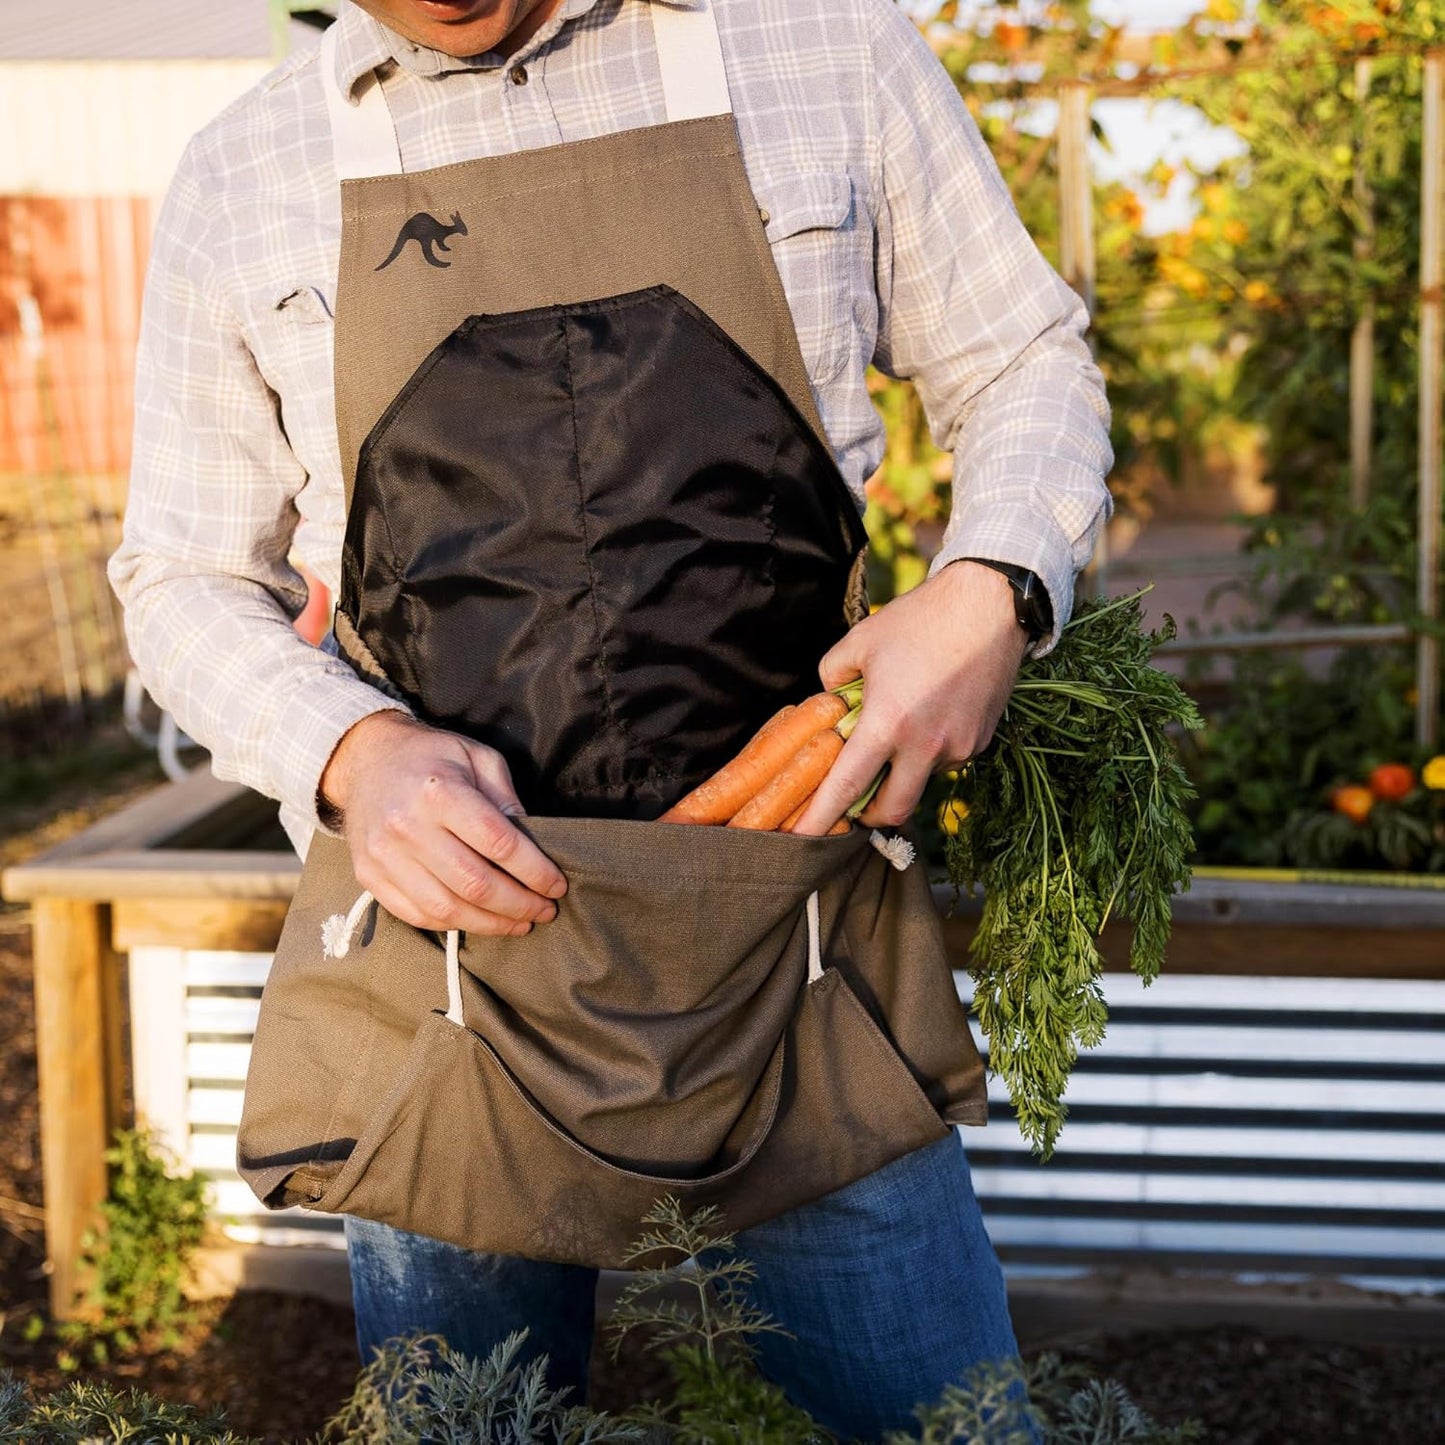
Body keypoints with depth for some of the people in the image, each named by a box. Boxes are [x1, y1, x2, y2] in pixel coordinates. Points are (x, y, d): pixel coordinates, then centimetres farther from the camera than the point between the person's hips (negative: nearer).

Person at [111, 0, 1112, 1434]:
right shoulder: (238, 178, 5)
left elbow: (1023, 363, 11)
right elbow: (185, 579, 9)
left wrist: (992, 588, -11)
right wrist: (353, 753, -12)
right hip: (452, 893, 1)